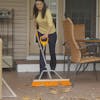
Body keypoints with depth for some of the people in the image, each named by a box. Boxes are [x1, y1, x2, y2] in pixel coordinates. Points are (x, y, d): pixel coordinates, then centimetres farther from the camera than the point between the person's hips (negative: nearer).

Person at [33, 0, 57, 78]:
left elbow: (50, 23, -40)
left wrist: (47, 34, -52)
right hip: (41, 33, 4)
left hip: (51, 33, -4)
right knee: (42, 52, -5)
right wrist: (37, 31, 14)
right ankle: (42, 71, -5)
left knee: (52, 52, 8)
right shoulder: (35, 12, -7)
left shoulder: (47, 11, -25)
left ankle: (52, 70, 29)